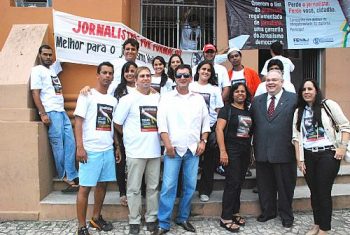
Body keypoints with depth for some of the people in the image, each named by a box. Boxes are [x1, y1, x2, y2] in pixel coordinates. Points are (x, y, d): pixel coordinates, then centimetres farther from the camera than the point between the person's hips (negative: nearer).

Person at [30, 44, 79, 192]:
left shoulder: (53, 68, 21)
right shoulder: (37, 70, 1)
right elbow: (35, 94, -8)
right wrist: (43, 114, -16)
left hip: (62, 112, 7)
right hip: (51, 113, -7)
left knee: (70, 143, 0)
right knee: (58, 146, -4)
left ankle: (71, 177, 3)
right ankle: (66, 176, 8)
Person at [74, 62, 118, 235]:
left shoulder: (113, 100, 13)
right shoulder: (87, 95, -4)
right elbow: (78, 122, -8)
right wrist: (80, 147, -16)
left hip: (108, 150, 6)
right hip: (90, 150, -6)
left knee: (102, 184, 14)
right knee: (85, 187, 0)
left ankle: (96, 218, 31)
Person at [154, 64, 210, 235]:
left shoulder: (199, 99, 11)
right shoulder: (167, 98, 2)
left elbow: (205, 122, 13)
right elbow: (162, 123, -4)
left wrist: (203, 141, 2)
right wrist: (168, 145, -11)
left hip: (193, 149, 3)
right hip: (174, 149, -3)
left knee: (190, 186, 8)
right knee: (168, 186, -5)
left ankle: (183, 218, 25)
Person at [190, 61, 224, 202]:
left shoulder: (215, 89, 10)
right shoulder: (190, 87, 7)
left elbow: (219, 111, 8)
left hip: (210, 127, 1)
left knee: (209, 161, 5)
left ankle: (205, 191, 17)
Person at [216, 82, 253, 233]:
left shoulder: (248, 111, 13)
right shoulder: (227, 109, -5)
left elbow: (251, 131, 18)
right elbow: (219, 129, -13)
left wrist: (251, 151, 11)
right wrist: (222, 151, -19)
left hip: (245, 151, 6)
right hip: (231, 150, -6)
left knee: (239, 183, 12)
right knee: (232, 183, -6)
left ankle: (234, 213, 25)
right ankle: (225, 218, 3)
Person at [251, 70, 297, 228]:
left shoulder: (294, 99, -2)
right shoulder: (257, 101, 10)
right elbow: (253, 124, 7)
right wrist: (253, 147, 2)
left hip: (284, 152, -3)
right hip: (262, 152, 3)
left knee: (285, 185, 12)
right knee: (264, 185, 15)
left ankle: (286, 215, 33)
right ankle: (267, 212, 35)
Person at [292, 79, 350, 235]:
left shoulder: (328, 105, -1)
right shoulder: (298, 112, 9)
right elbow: (296, 136, 6)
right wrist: (299, 159, 2)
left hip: (328, 154, -4)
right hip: (308, 156, 4)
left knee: (324, 192, 0)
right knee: (314, 192, 13)